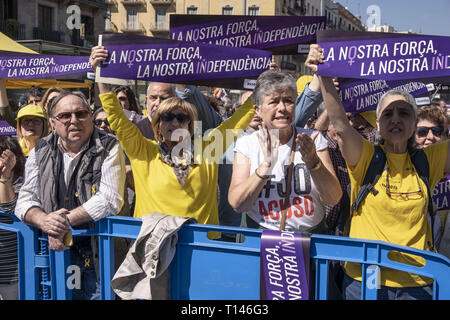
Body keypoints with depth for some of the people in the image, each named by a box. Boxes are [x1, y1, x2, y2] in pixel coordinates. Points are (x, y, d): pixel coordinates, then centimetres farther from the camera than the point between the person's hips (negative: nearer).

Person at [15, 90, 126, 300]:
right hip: (51, 252, 3)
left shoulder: (108, 149, -5)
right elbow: (25, 198, 4)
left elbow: (110, 200, -14)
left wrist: (64, 221, -18)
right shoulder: (40, 152, 8)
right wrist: (44, 221, -18)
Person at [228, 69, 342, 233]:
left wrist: (313, 161, -18)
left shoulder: (314, 140, 4)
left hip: (312, 234, 1)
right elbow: (237, 204, -8)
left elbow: (333, 199, -3)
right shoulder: (246, 144, 2)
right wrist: (266, 165, -19)